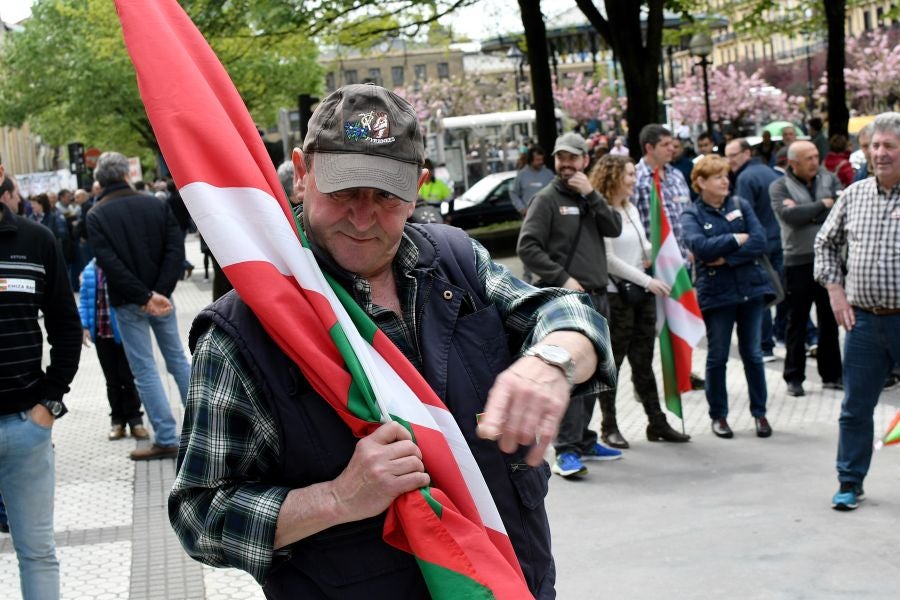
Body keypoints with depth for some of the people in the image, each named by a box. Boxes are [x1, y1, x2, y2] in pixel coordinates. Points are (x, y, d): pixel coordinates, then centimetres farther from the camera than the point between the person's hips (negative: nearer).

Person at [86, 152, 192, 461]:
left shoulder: (96, 215, -5)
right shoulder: (156, 205, 2)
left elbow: (110, 263, -16)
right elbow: (176, 250, -7)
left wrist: (145, 296, -16)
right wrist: (159, 293, -12)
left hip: (127, 302, -3)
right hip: (161, 296, 3)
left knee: (144, 369, 2)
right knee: (178, 359, 16)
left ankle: (167, 439, 1)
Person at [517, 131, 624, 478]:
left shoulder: (589, 199, 17)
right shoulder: (547, 199, -1)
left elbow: (615, 228, 2)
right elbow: (527, 247, -9)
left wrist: (591, 195, -7)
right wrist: (562, 278, -14)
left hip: (597, 296, 7)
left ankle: (583, 441, 23)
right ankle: (566, 450, -15)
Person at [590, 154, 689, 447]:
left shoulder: (631, 210, 14)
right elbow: (608, 260, -16)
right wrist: (647, 281, -15)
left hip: (643, 294, 8)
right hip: (615, 295, -8)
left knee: (643, 362, 11)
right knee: (612, 362, 1)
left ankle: (657, 423, 16)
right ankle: (609, 427, 10)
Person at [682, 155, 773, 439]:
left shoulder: (740, 205, 6)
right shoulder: (692, 215, -1)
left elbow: (760, 242, -6)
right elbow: (700, 246, -20)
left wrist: (726, 258, -14)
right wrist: (737, 239, -12)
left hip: (750, 288, 2)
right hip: (716, 293, -2)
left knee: (752, 353, 9)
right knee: (717, 357, 5)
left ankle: (759, 413, 20)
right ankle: (718, 416, 18)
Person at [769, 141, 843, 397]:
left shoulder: (829, 179, 5)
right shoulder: (779, 186, -3)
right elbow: (789, 215, -20)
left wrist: (805, 213, -15)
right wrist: (823, 206, -11)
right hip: (798, 262, -3)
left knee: (830, 320, 11)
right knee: (797, 322, 6)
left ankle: (831, 374, 22)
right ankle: (794, 377, 15)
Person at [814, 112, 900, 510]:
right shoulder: (854, 195, 7)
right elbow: (826, 243, 18)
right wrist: (835, 290, 7)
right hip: (863, 319, 3)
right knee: (855, 407, 9)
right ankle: (850, 483, 21)